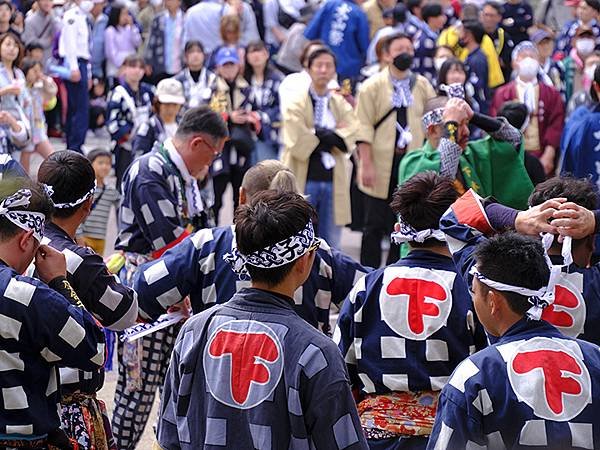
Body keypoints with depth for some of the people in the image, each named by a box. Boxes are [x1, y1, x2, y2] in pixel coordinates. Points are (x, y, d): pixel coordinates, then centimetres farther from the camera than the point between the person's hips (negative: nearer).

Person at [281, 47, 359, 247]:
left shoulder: (342, 105, 10)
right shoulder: (296, 104, -3)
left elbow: (348, 140, -5)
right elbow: (298, 144, -15)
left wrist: (316, 135, -12)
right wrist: (332, 135, -6)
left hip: (333, 179, 4)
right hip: (304, 179, -4)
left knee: (330, 243, 8)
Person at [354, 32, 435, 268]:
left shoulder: (422, 86, 9)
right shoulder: (372, 86, -1)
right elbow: (364, 127, -5)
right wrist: (366, 164, -12)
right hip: (381, 166, -3)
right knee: (375, 226, 2)